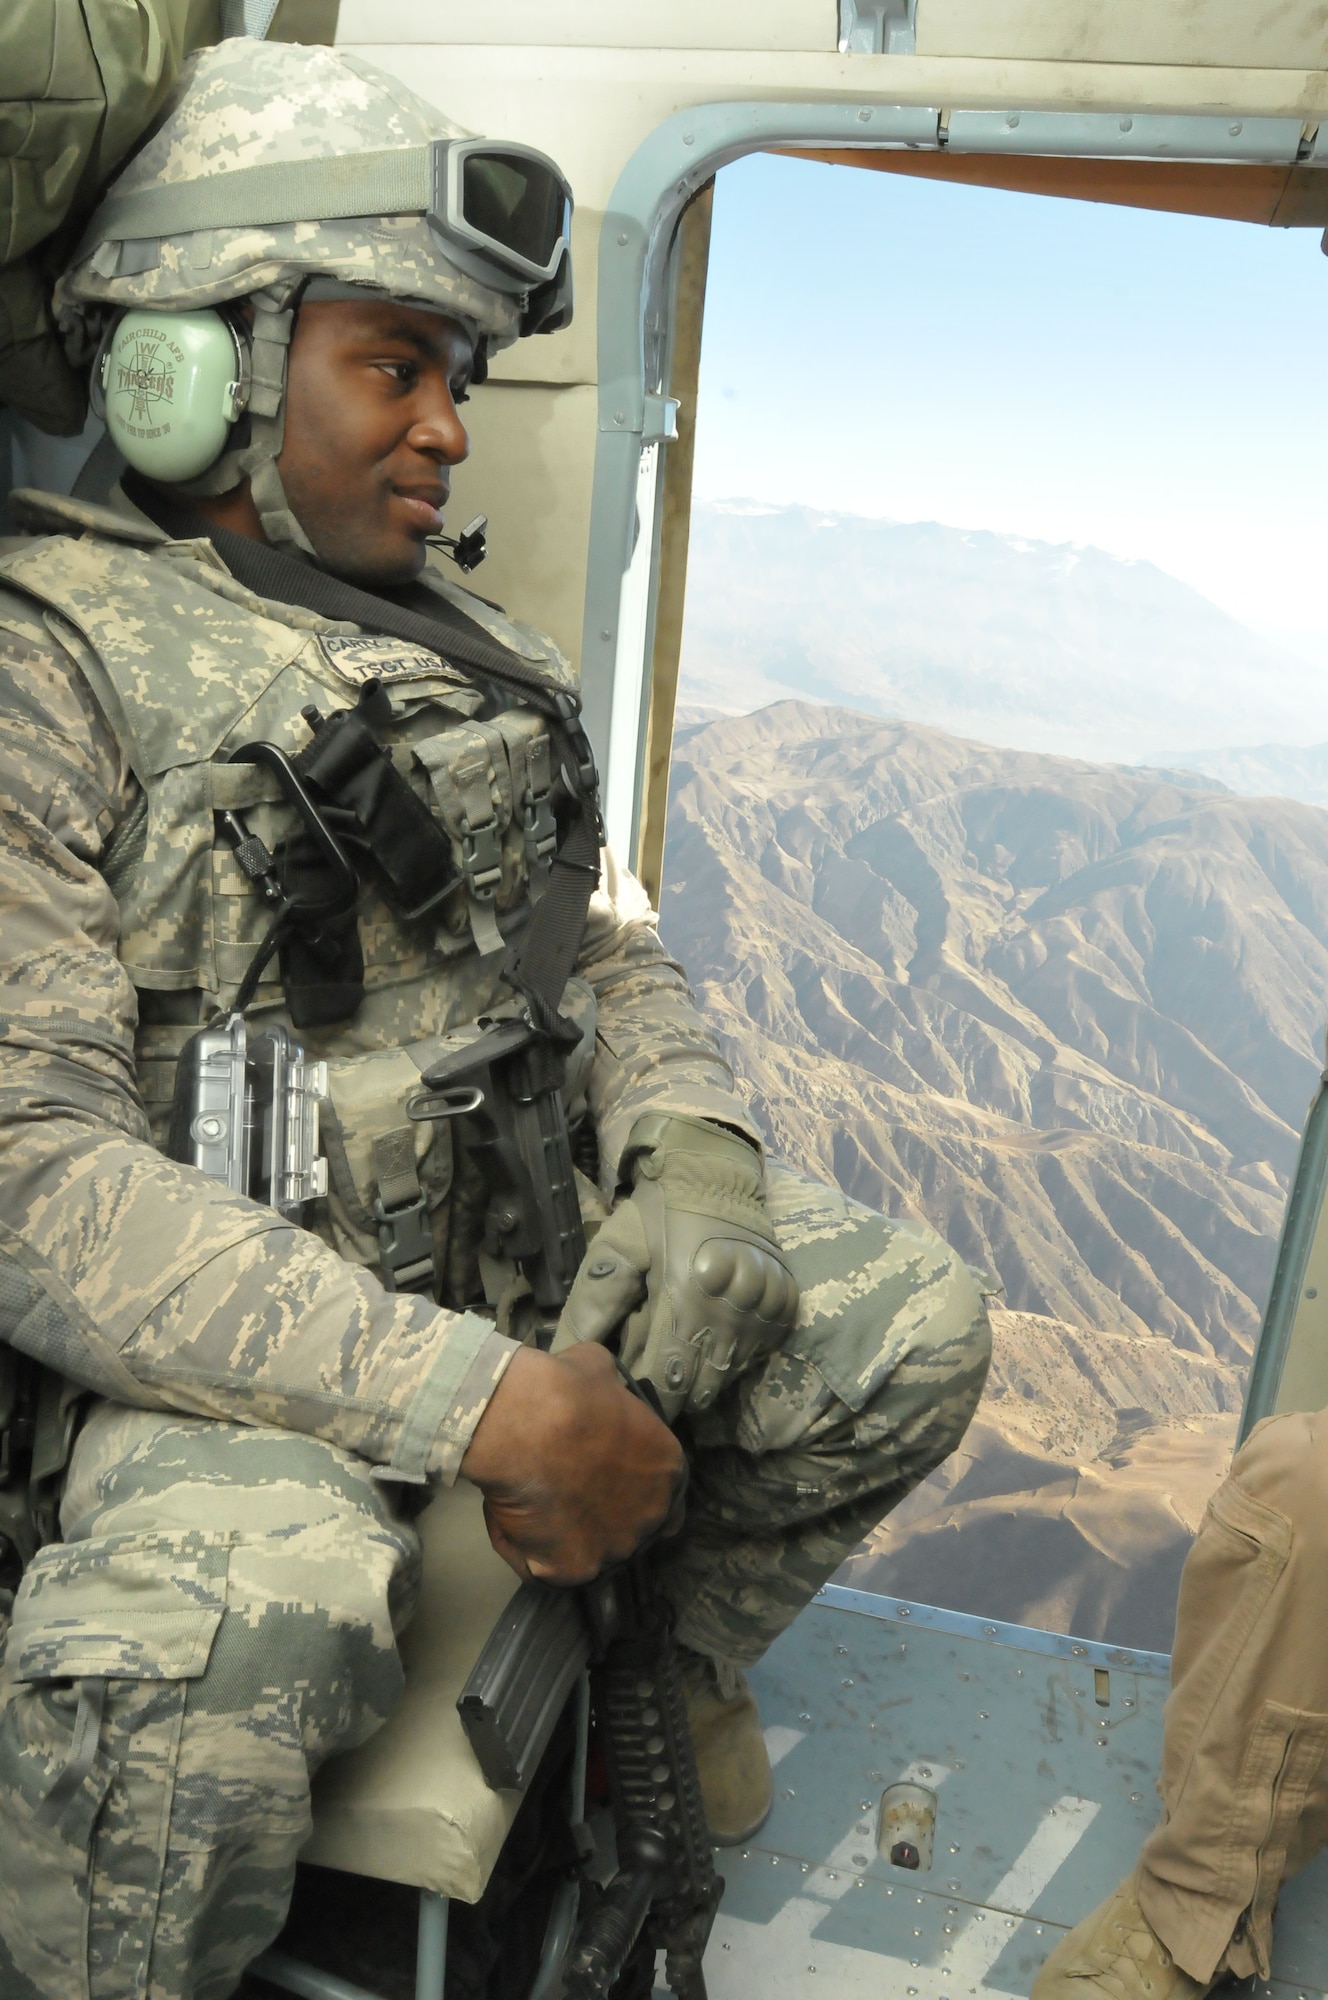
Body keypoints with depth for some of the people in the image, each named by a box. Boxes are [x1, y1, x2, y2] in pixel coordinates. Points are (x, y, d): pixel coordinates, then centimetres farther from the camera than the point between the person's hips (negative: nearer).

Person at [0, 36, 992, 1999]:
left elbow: (614, 950, 16)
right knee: (227, 1621, -36)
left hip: (523, 1243, 7)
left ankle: (675, 1658, 23)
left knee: (911, 1316, -3)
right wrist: (484, 1400, -27)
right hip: (237, 1332, -6)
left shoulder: (476, 655, 14)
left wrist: (692, 1160, -9)